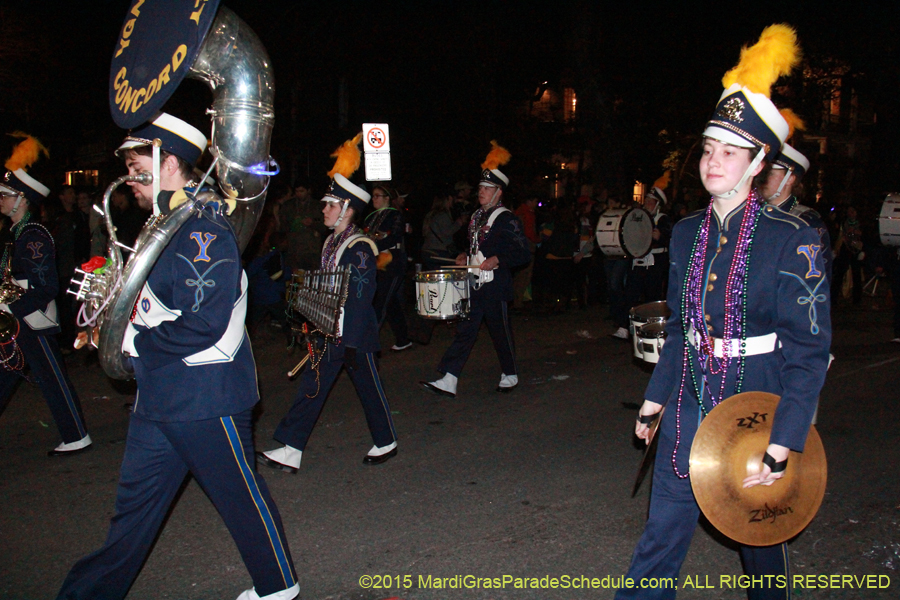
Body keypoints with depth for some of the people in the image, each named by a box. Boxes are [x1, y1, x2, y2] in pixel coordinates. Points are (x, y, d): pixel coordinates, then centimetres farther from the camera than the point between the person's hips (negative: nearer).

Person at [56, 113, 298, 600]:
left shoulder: (203, 230, -19)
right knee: (135, 502, 18)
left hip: (207, 398, -9)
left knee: (240, 495, 8)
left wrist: (133, 342, -15)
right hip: (157, 395, 9)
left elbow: (203, 326, -26)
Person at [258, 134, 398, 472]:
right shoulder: (331, 243, 10)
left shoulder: (359, 248, -16)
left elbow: (360, 300, -19)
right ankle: (290, 452, 9)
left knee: (368, 388, 7)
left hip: (354, 335, -8)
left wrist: (352, 344, -20)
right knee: (312, 388, 6)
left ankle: (386, 443, 26)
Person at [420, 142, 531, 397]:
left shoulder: (507, 219, -10)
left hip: (494, 288, -7)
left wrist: (497, 260, -23)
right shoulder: (476, 216, 14)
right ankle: (448, 382, 1)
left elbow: (523, 253, -13)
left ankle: (510, 375, 27)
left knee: (501, 332, 6)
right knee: (465, 330, 3)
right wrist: (467, 258, 11)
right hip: (474, 285, 7)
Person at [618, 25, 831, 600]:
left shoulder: (793, 239, -14)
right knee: (661, 536, 8)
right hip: (690, 406, 4)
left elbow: (809, 351, -14)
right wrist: (655, 399, 13)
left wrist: (780, 447, -19)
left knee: (760, 538, 17)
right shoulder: (688, 233, 3)